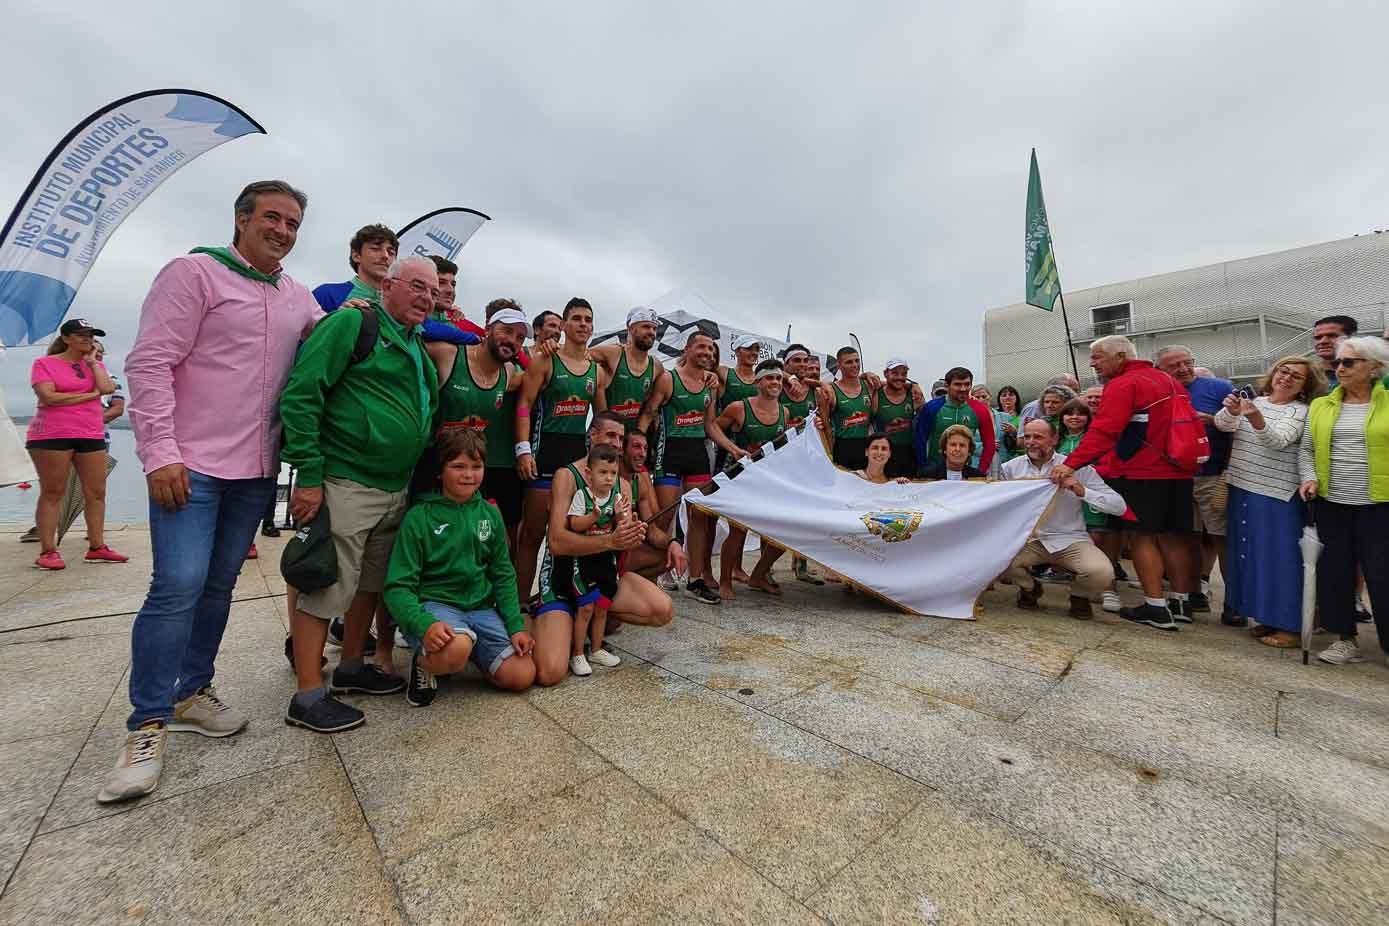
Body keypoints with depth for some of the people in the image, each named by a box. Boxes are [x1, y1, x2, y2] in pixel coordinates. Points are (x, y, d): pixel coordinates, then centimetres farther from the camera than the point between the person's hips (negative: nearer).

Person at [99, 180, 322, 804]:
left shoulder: (297, 297, 15)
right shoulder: (194, 273, -3)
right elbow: (149, 364, -8)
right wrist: (159, 453, -15)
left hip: (256, 470, 5)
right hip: (191, 464, -5)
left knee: (219, 584, 11)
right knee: (178, 585, -9)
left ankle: (190, 694, 25)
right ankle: (148, 725, 5)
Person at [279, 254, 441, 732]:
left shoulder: (420, 347, 16)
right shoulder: (351, 323, -7)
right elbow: (300, 393, -14)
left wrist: (412, 479, 17)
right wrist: (309, 476, -17)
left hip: (396, 489, 8)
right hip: (345, 483, -8)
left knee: (370, 583, 17)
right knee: (327, 586, 0)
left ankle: (351, 667, 33)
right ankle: (308, 695, 13)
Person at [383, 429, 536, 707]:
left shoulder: (490, 514, 5)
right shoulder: (419, 517, -8)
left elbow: (503, 575, 9)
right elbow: (398, 587, -10)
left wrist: (516, 626, 0)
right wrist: (424, 625, -28)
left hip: (481, 608, 5)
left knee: (522, 676, -9)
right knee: (456, 648, -37)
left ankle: (469, 657, 18)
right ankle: (425, 663, 0)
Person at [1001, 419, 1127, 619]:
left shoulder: (1078, 468, -3)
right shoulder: (1011, 468, 2)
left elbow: (1119, 506, -8)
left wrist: (1082, 491, -22)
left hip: (1070, 540, -1)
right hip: (1028, 538, 1)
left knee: (1101, 573, -29)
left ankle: (1079, 596, 13)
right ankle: (1029, 588, 10)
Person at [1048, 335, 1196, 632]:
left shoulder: (1123, 384, -12)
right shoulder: (1169, 381, 16)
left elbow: (1103, 431, -25)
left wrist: (1071, 464, -31)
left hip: (1141, 473, -8)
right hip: (1177, 471, 8)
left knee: (1142, 535, -1)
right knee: (1172, 536, 14)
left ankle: (1156, 608, 0)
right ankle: (1181, 603, 21)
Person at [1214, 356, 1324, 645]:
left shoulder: (1300, 411, -4)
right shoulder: (1252, 401, 9)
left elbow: (1278, 440, -21)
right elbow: (1223, 425, -6)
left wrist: (1257, 420, -41)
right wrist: (1231, 411, -29)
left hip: (1276, 495, -5)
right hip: (1241, 488, 5)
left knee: (1279, 556, -3)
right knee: (1245, 551, 10)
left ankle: (1289, 625, 6)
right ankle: (1268, 614, 24)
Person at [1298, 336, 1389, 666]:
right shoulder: (1320, 406, 8)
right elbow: (1306, 449, 11)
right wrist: (1309, 478, -4)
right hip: (1331, 504, 3)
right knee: (1334, 572, 8)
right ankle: (1345, 639, 21)